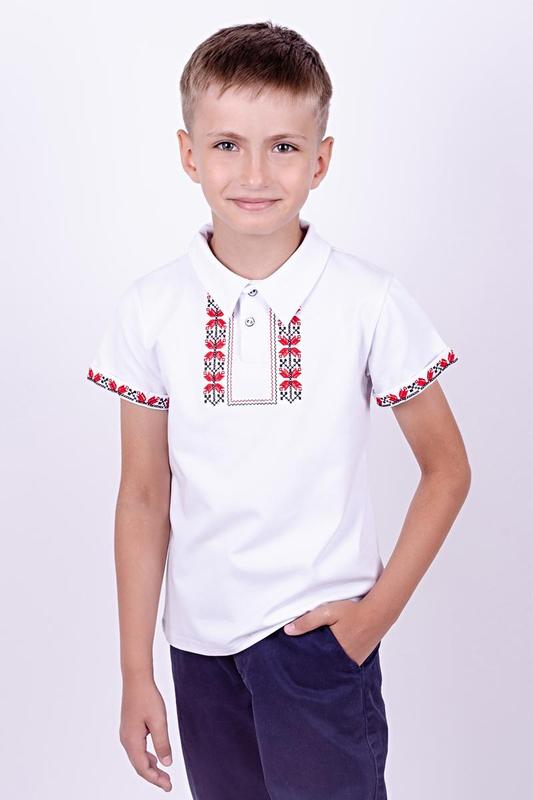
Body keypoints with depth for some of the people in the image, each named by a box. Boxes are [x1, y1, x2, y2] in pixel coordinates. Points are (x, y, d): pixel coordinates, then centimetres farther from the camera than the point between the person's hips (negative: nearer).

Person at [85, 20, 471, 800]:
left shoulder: (371, 303, -9)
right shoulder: (151, 310, -4)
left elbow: (446, 469, 0)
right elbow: (144, 499, 0)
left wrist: (381, 609, -6)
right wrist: (136, 674, 3)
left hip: (321, 631, -2)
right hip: (200, 638, 3)